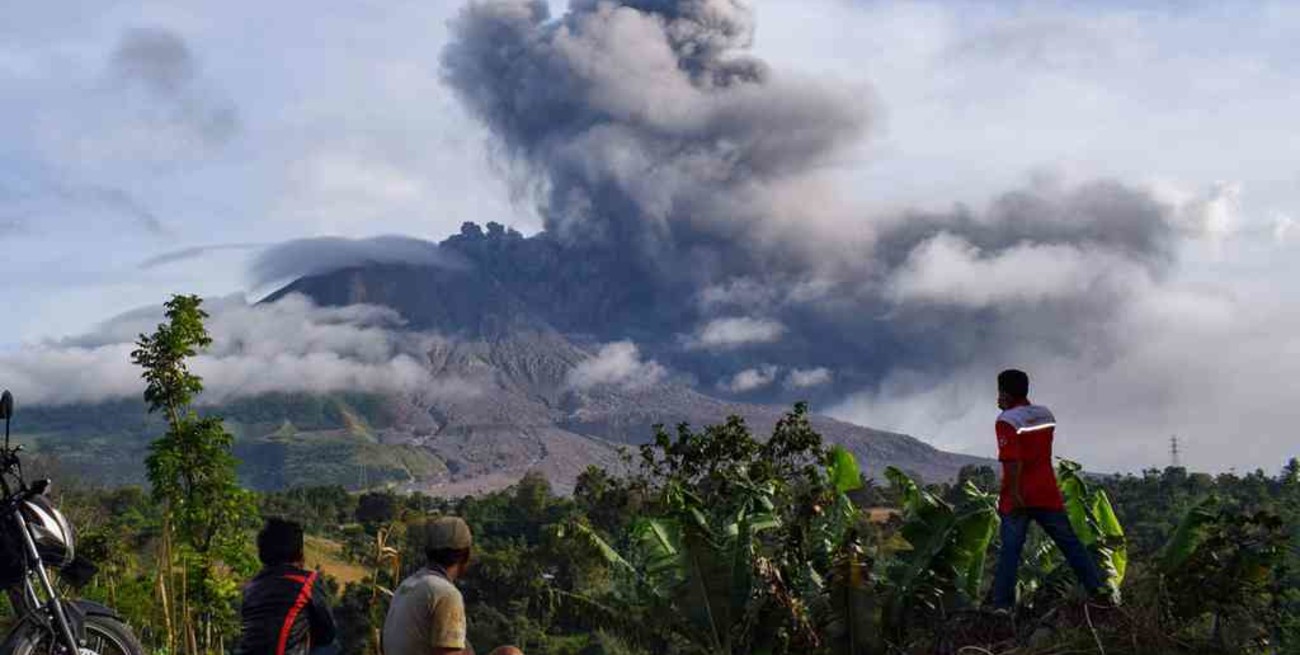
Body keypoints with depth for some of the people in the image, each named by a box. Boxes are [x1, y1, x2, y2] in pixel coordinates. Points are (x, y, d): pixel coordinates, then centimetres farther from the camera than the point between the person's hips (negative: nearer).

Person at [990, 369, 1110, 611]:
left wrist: (1014, 493, -20)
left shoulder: (1007, 420, -11)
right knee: (1069, 541, 10)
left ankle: (1002, 604, -3)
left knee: (1010, 549, -1)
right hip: (1047, 493, 5)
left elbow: (1012, 460, -21)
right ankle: (1097, 586, 8)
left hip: (1019, 497, -4)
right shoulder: (1045, 414, 8)